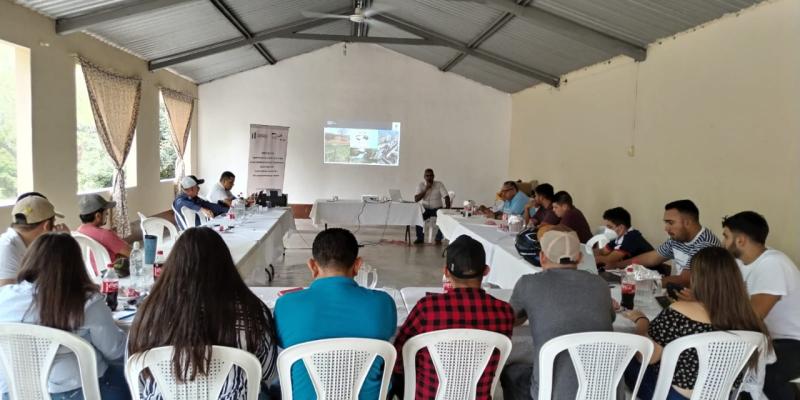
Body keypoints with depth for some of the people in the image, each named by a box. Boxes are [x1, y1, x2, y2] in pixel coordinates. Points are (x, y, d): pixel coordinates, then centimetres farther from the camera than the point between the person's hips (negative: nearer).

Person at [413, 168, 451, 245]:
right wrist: (426, 189, -19)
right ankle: (419, 238, -11)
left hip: (437, 209, 0)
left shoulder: (439, 184, -4)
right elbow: (416, 199, -12)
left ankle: (438, 238, -11)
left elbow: (446, 197, -10)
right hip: (425, 209, 1)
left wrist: (447, 209, -24)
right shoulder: (421, 185, -1)